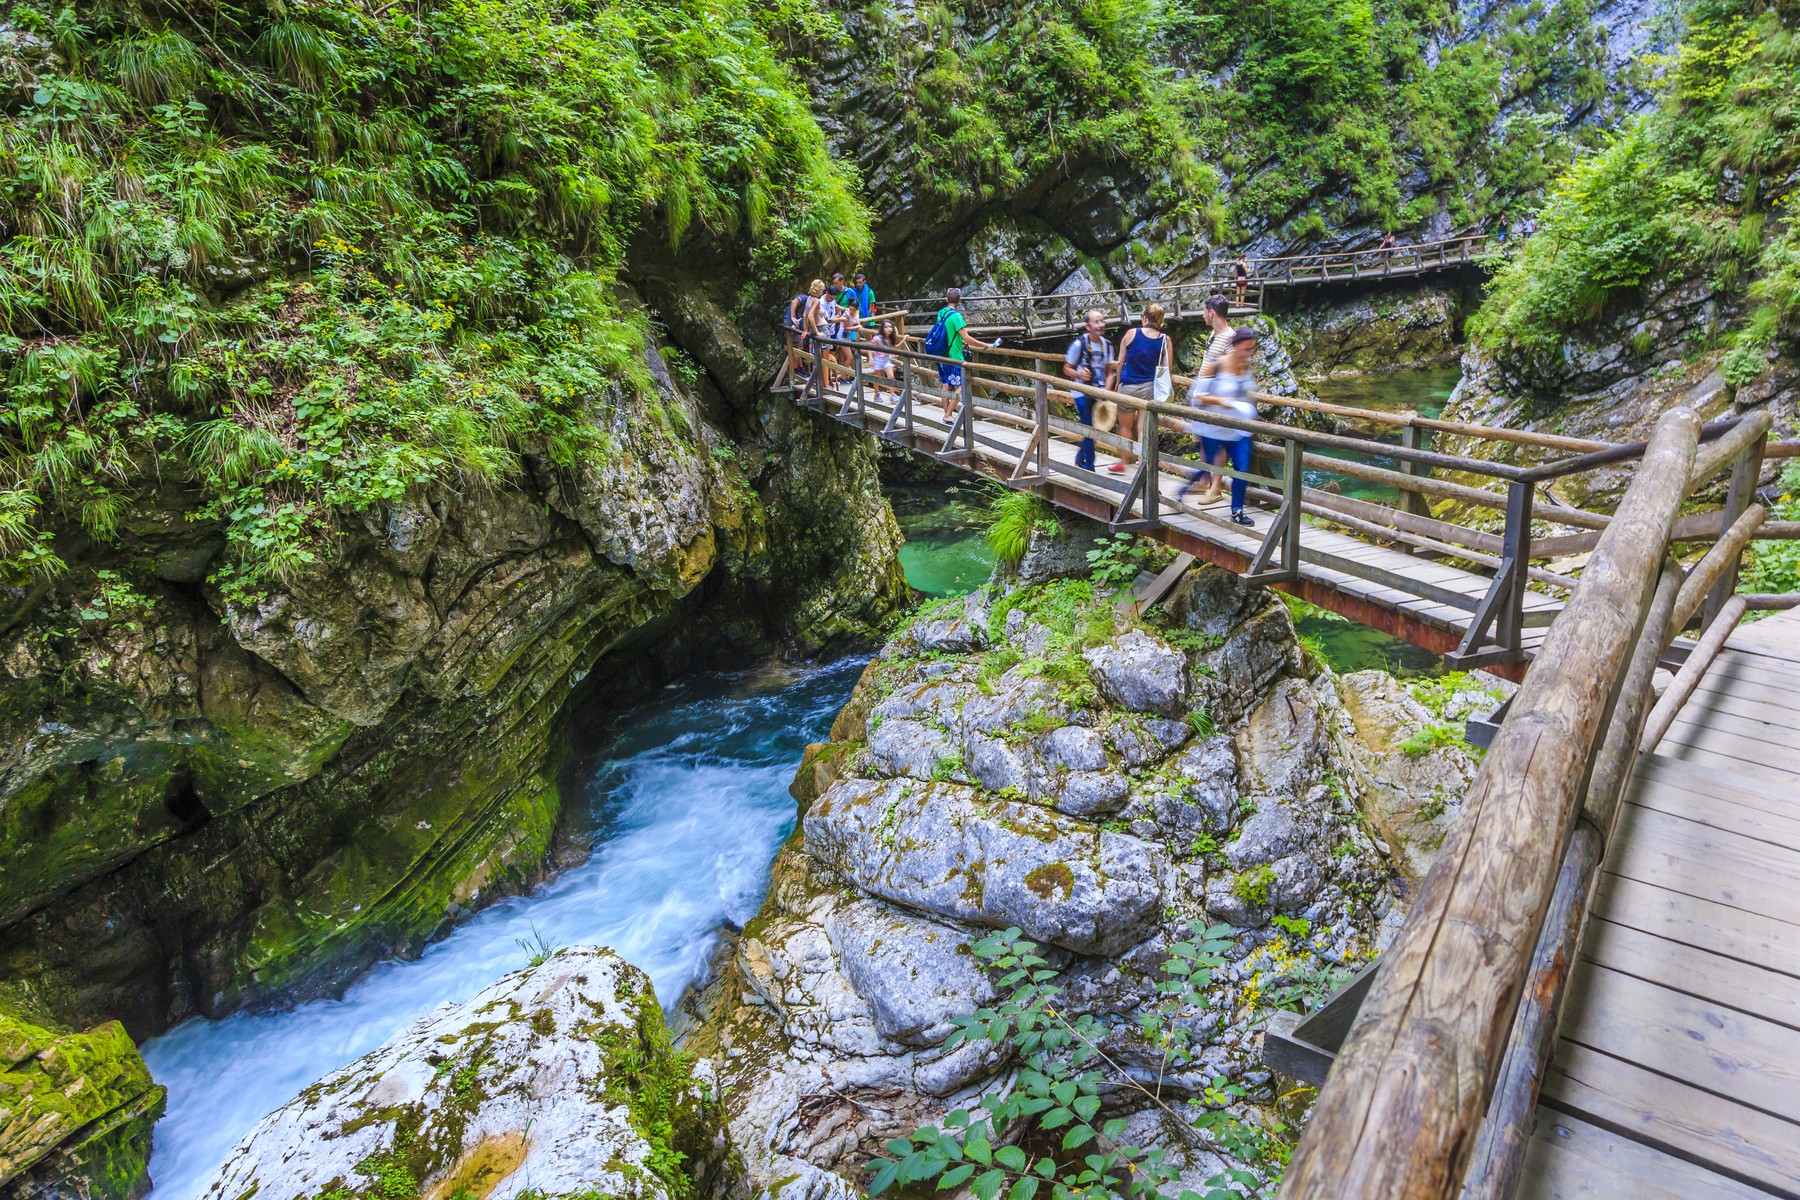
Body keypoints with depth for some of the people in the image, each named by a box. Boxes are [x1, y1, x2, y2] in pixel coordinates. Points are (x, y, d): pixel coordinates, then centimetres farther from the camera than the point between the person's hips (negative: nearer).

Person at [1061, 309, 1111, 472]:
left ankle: (1080, 457, 34)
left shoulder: (1107, 345, 4)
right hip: (1082, 392, -5)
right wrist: (1080, 374, -24)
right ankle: (1089, 467, 4)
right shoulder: (1079, 344, -13)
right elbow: (1067, 368, -5)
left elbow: (1108, 371, 12)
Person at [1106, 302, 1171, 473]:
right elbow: (1168, 369, 0)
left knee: (1125, 426, 15)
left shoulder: (1131, 333, -5)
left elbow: (1120, 362, 1)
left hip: (1128, 386, -1)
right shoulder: (1165, 340, -3)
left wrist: (1117, 382, 13)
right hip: (1150, 387, 1)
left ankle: (1123, 461, 23)